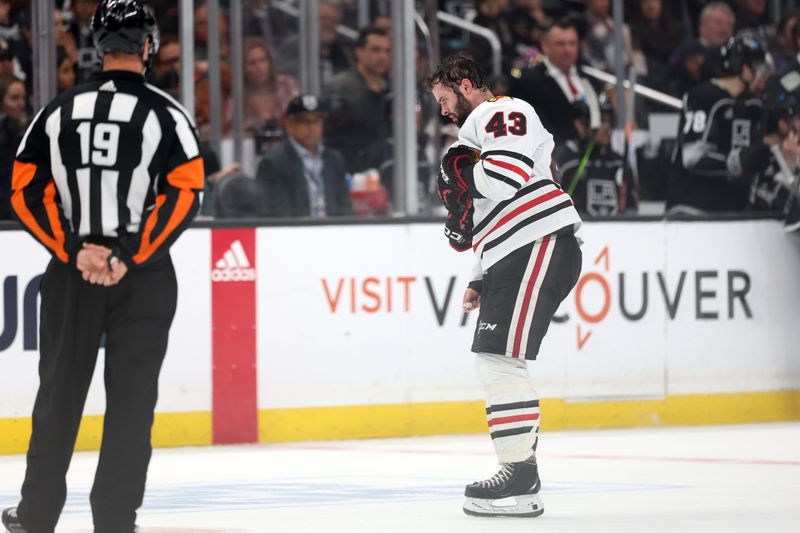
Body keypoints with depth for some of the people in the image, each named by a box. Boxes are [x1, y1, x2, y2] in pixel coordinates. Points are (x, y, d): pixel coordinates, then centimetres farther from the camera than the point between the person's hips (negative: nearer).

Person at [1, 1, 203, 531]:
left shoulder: (59, 110, 4)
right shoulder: (166, 114, -5)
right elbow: (185, 194, -14)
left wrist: (75, 250, -6)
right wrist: (129, 257, -13)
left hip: (70, 271, 3)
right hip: (145, 277, -3)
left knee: (60, 390, 13)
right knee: (132, 397, 3)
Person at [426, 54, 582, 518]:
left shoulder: (503, 113, -3)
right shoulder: (481, 128, 30)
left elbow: (508, 174, -22)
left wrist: (461, 175, -4)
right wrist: (482, 280, 23)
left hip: (542, 247, -11)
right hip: (514, 259, 11)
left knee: (502, 357, -15)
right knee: (495, 362, 12)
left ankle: (521, 478, -16)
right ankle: (521, 471, 15)